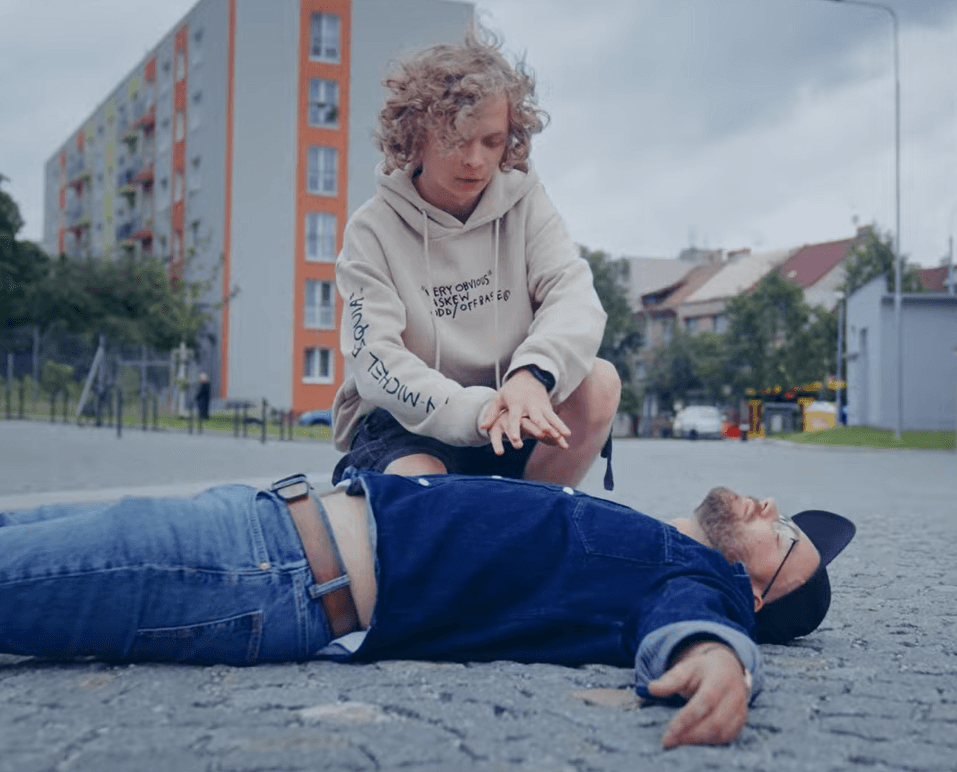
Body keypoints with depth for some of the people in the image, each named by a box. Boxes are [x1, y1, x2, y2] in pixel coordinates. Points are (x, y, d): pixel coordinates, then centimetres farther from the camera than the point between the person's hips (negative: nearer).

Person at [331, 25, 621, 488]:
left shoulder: (522, 201, 3)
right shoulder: (374, 230, -7)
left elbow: (573, 293, -12)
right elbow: (377, 363, -18)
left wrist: (533, 373, -35)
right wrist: (475, 412, -36)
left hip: (508, 415, 5)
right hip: (406, 425, -4)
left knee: (598, 381, -22)